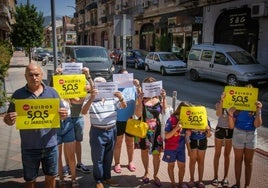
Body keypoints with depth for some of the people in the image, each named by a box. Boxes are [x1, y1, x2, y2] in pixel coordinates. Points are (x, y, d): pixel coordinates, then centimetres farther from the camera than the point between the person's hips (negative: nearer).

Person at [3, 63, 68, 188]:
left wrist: (63, 115, -18)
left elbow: (62, 114, 6)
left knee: (51, 177, 18)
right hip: (29, 147, -1)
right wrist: (8, 119, -23)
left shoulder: (52, 92, 0)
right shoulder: (18, 94, -3)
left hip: (50, 145, 1)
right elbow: (9, 119, 1)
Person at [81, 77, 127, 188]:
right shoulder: (91, 100, -9)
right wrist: (91, 98, -35)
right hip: (97, 132, -3)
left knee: (109, 157, 18)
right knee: (97, 158, 8)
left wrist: (121, 98, -24)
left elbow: (124, 106, -1)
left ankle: (106, 177, 35)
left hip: (111, 131, 4)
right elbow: (83, 112, -22)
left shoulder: (113, 97, 1)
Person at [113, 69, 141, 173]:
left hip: (130, 120, 1)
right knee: (118, 143, 12)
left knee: (130, 143, 18)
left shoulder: (133, 87, -6)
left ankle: (130, 162, 36)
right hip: (118, 120, -1)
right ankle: (117, 163, 28)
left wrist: (138, 87, -29)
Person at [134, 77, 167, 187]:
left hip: (156, 130, 1)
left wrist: (164, 98, -18)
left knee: (157, 153, 5)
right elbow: (138, 114, -17)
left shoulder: (159, 98, -3)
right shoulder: (141, 99, -9)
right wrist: (140, 101, -27)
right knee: (144, 151, 17)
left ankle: (155, 175, 27)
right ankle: (146, 172, 40)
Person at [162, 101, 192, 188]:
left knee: (182, 165, 12)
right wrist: (176, 128, -30)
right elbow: (166, 136, -19)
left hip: (181, 147, 4)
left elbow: (187, 134, 3)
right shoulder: (171, 120, -19)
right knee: (171, 165, 12)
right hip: (171, 147, -4)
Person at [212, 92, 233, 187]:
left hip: (230, 130, 1)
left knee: (227, 154, 9)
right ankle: (215, 176, 17)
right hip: (220, 129, -1)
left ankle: (225, 177, 19)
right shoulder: (219, 104, -6)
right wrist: (222, 100, -32)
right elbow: (218, 114, -25)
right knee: (217, 154, 6)